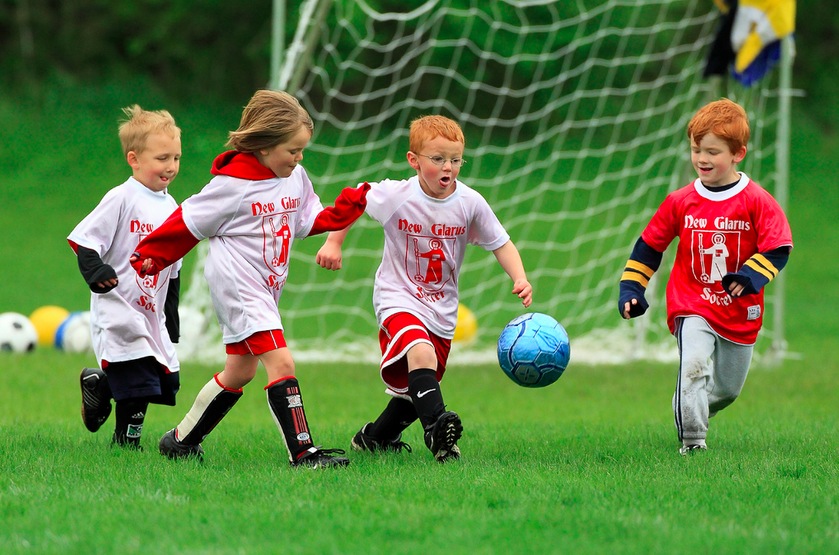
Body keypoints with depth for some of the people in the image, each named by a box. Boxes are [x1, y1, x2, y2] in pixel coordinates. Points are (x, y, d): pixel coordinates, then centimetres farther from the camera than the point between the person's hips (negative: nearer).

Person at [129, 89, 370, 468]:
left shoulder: (295, 177, 3)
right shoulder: (233, 184, -16)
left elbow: (309, 221, 11)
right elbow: (189, 222, -7)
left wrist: (346, 209, -5)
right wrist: (150, 255, 1)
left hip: (265, 288, 9)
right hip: (237, 286, -9)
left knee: (240, 371, 17)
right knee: (281, 362, -18)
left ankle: (181, 441, 31)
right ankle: (303, 452, -21)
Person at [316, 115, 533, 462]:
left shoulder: (470, 203, -11)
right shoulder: (396, 195, -17)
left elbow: (500, 244, -2)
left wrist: (520, 278, -17)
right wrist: (333, 243, -5)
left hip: (441, 310, 4)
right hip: (398, 299, -4)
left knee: (415, 388, 14)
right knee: (421, 353, -34)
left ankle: (376, 437, 37)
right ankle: (436, 426, -42)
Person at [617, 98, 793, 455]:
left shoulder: (756, 202, -9)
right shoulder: (680, 202, -2)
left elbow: (778, 249, -10)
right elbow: (649, 245, 8)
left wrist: (750, 277, -27)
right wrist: (630, 289, 3)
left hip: (740, 312, 1)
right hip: (692, 308, -1)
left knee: (728, 388, 14)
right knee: (694, 365, -26)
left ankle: (691, 414, 43)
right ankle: (692, 440, -19)